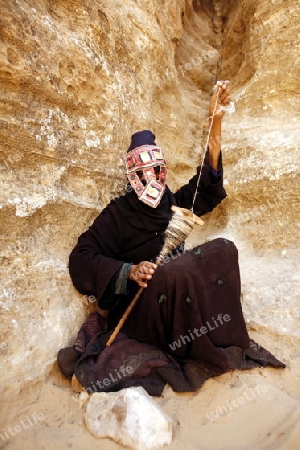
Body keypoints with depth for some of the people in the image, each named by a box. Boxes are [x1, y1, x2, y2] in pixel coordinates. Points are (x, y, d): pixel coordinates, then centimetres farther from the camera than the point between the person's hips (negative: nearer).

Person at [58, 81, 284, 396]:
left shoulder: (173, 202, 11)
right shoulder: (117, 213, -3)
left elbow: (208, 181, 4)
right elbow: (81, 259, -8)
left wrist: (215, 121, -2)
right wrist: (129, 272, -24)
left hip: (178, 294, 5)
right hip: (137, 303, -5)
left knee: (223, 249, -14)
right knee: (172, 273, -36)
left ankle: (225, 341, -15)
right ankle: (206, 357, -17)